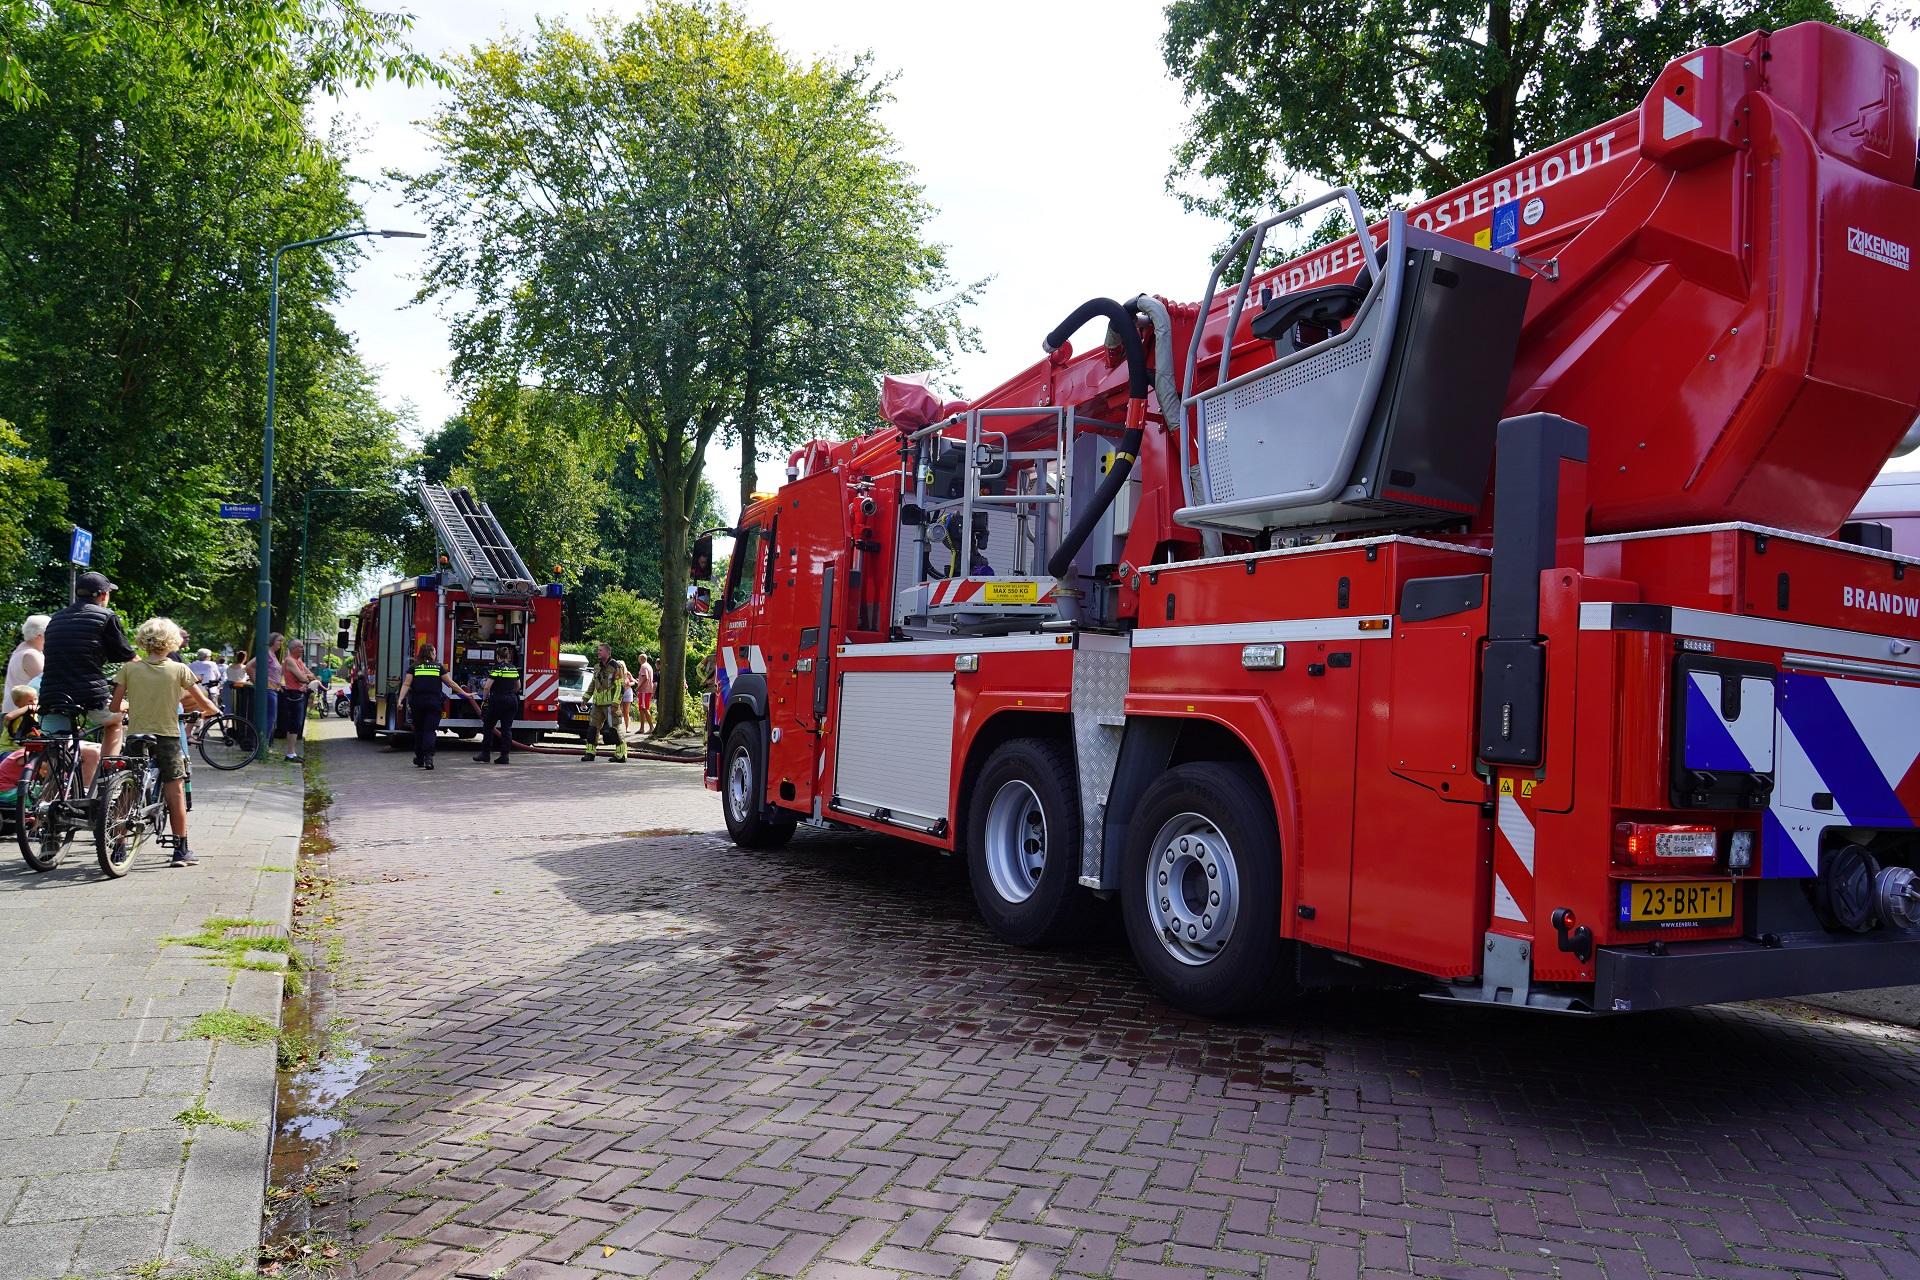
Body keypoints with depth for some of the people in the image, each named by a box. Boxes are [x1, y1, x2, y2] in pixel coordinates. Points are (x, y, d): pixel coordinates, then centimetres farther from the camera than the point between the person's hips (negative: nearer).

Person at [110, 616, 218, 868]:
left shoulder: (130, 669, -2)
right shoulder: (179, 670, -4)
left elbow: (115, 706, 0)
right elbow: (203, 703, -2)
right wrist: (216, 709, 19)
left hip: (136, 735, 1)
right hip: (168, 735, -1)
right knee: (175, 791, 6)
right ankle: (181, 850, 8)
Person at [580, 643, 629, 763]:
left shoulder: (615, 667, -10)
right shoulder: (597, 666, 13)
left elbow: (619, 687, -14)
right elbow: (592, 683, 24)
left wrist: (615, 704, -19)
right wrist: (586, 697, 21)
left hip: (610, 703, -8)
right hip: (598, 703, 8)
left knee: (614, 728, -5)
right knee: (593, 726, 6)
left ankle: (621, 754, 0)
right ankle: (590, 752, 11)